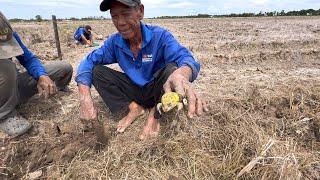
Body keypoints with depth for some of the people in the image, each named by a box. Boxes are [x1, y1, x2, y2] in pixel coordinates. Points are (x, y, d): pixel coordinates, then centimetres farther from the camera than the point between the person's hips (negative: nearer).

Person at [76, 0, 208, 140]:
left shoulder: (160, 36, -19)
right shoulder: (114, 42, -7)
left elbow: (185, 58, -34)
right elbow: (89, 62, -10)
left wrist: (182, 73, -61)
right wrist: (85, 96, -29)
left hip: (154, 92, -3)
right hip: (133, 92, 3)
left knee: (173, 68, -33)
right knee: (96, 70, -12)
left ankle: (155, 113, -11)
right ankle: (134, 108, -8)